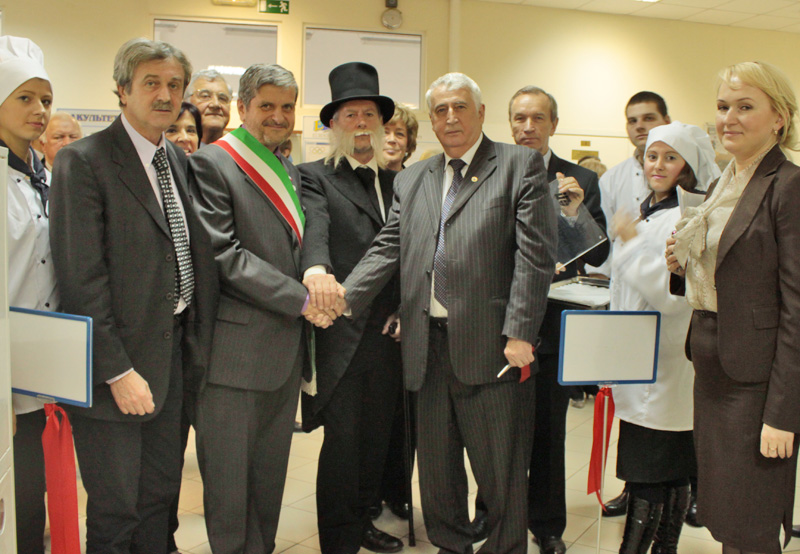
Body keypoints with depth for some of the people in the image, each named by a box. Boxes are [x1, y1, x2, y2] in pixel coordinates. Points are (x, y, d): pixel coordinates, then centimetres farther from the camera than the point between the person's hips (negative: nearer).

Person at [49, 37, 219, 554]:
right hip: (119, 360, -7)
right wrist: (118, 372, -18)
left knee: (160, 492, 19)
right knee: (116, 510, 7)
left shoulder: (179, 159, 10)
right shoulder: (83, 161, -12)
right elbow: (82, 278, -17)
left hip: (174, 351, 7)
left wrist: (196, 343, 5)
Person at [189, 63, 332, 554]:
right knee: (230, 476, 3)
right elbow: (224, 254, -16)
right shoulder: (212, 163, -8)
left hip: (286, 348, 7)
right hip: (238, 346, -7)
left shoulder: (291, 171, 17)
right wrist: (300, 299, -16)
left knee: (271, 472, 16)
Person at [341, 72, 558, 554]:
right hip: (429, 346, 5)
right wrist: (342, 298, -5)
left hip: (490, 346, -5)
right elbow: (386, 251, 10)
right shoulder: (412, 180, 16)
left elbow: (536, 254, -8)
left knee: (501, 471, 6)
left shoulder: (521, 165, 0)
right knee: (436, 466, 16)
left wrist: (520, 333, -15)